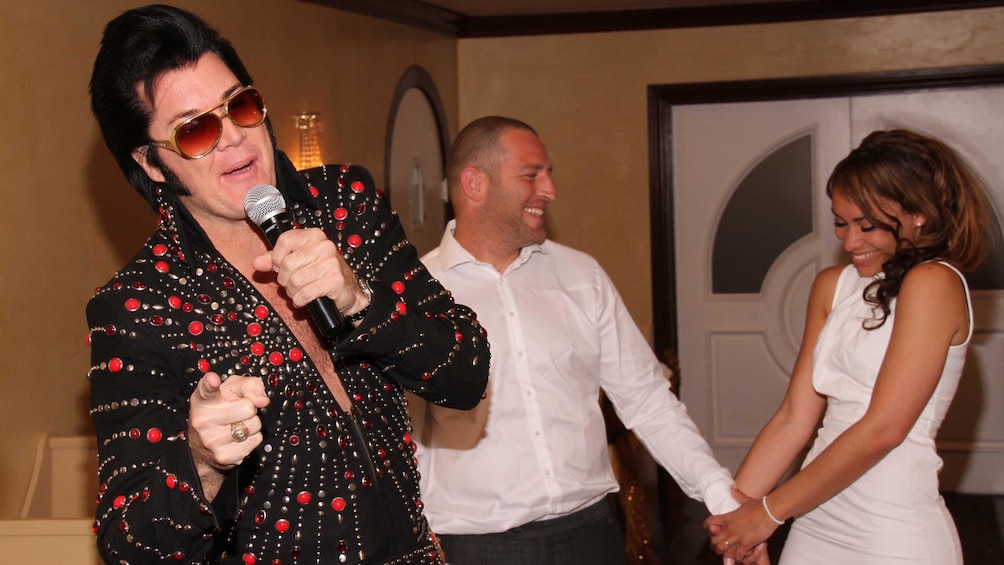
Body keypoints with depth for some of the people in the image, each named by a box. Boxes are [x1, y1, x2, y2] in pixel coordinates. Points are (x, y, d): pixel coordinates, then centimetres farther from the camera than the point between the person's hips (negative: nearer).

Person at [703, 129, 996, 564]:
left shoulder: (934, 283, -11)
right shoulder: (832, 286, 10)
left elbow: (883, 428, -17)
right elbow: (794, 419, 7)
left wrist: (770, 511, -11)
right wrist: (730, 513, -3)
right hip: (815, 525, 6)